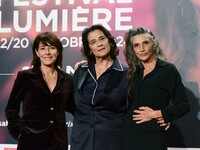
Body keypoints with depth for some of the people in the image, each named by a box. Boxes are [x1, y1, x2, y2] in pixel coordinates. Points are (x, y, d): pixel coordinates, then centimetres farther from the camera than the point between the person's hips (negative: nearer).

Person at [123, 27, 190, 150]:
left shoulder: (168, 70, -3)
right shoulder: (134, 72, 12)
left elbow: (183, 105, -6)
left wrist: (155, 114, -11)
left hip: (154, 135, -4)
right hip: (129, 134, 4)